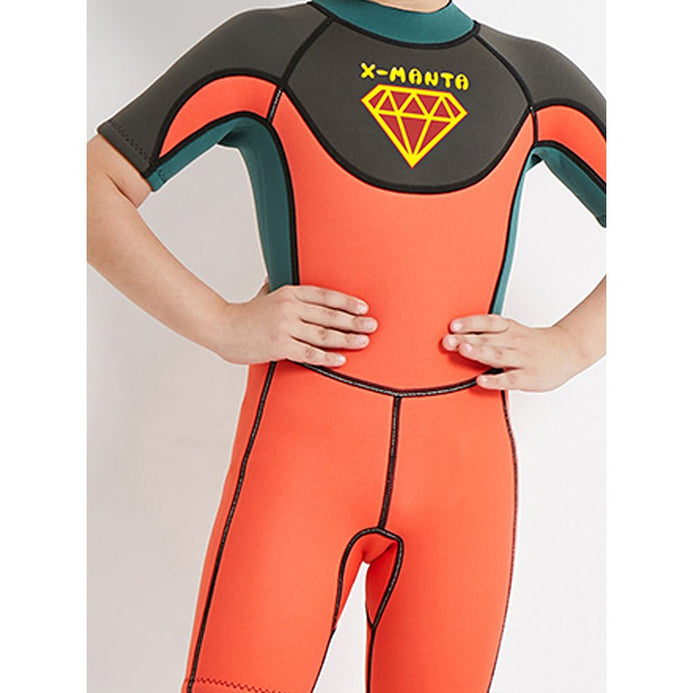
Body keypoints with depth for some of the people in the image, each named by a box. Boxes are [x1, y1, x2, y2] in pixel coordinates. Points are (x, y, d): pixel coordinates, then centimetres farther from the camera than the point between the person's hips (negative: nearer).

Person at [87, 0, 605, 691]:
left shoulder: (534, 79, 15)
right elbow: (95, 189, 4)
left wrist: (569, 347, 4)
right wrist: (221, 325, -7)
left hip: (465, 465, 3)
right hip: (299, 452, -2)